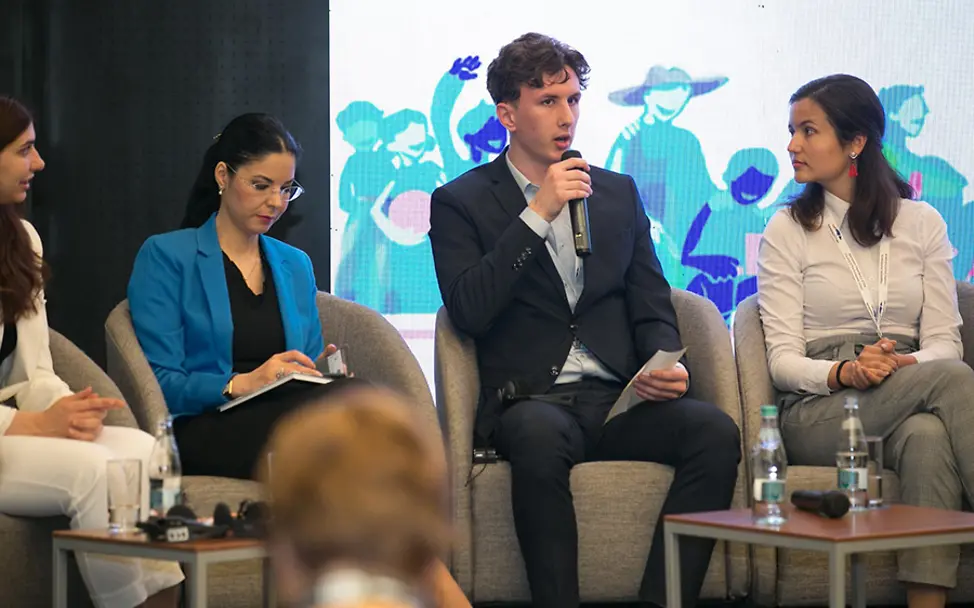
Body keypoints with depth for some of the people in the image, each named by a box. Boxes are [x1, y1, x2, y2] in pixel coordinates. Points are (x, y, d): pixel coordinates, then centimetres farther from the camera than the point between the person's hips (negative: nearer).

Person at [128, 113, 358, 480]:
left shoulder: (296, 266, 26)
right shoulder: (165, 257, 7)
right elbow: (160, 383, -3)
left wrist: (320, 371, -1)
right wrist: (240, 383, -18)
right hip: (204, 429, -5)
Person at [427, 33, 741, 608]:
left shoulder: (619, 192, 21)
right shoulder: (460, 202, 8)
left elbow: (652, 308, 18)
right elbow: (469, 311, -7)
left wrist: (666, 366, -5)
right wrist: (537, 215, -9)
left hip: (619, 401, 4)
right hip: (530, 403, -4)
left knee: (716, 430, -26)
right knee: (539, 435, -39)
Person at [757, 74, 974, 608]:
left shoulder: (921, 223, 14)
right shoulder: (788, 230, 8)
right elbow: (782, 359, 0)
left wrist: (905, 363, -18)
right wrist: (846, 373, -22)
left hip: (909, 389, 2)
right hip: (818, 413, -2)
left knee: (929, 435, -39)